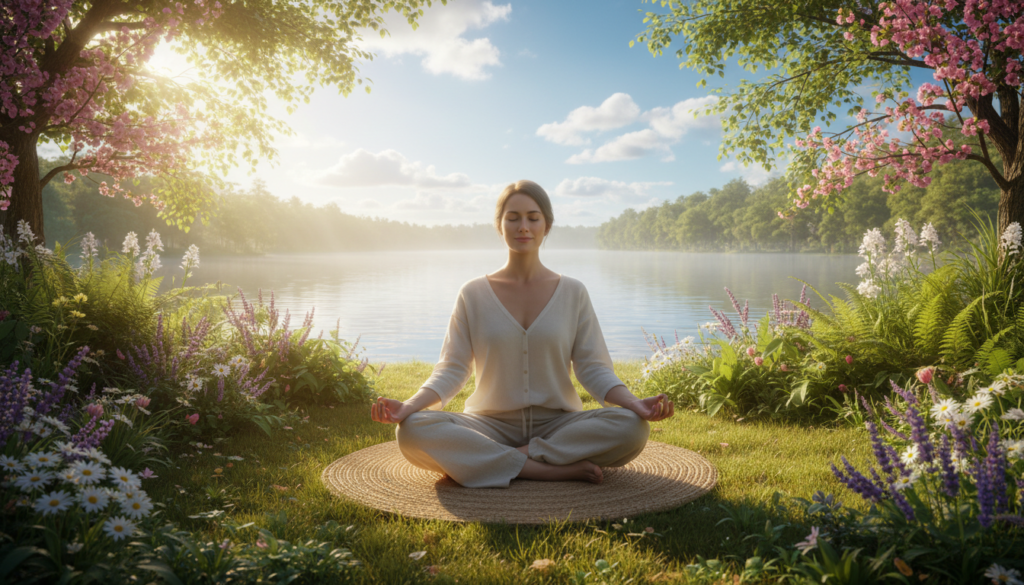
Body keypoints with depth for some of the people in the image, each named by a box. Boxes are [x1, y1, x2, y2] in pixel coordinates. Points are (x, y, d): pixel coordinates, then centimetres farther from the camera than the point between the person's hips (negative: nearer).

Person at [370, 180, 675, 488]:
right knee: (412, 431, -29)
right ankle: (558, 468, -26)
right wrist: (408, 406, -19)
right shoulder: (473, 295, 3)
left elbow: (594, 369, 0)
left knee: (632, 428, -29)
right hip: (491, 426, 0)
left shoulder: (572, 293, 3)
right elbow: (451, 370, -1)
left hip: (557, 424, 1)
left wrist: (635, 404, -19)